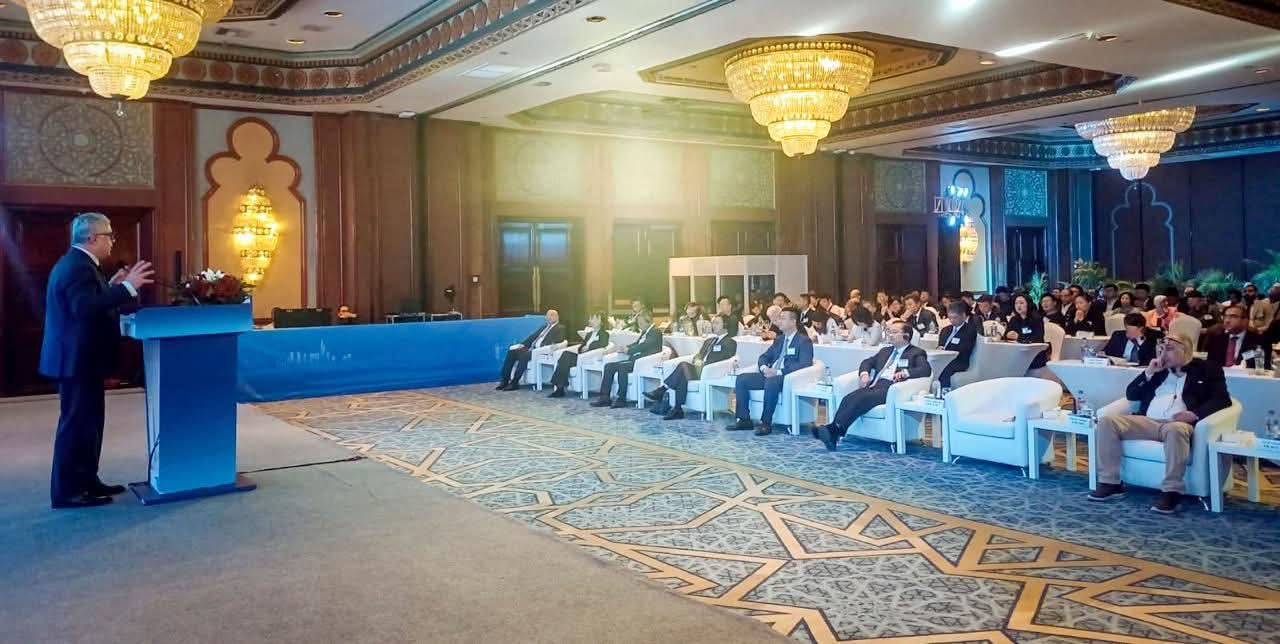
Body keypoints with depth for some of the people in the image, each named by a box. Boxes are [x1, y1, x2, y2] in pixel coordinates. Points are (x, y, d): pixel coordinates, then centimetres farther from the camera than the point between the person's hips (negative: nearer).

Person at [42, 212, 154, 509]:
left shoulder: (76, 263, 15)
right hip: (78, 359, -11)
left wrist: (111, 287, 12)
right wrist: (127, 287, -30)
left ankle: (86, 481, 24)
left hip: (80, 357, 11)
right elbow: (86, 309, -32)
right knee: (76, 424, -4)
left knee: (87, 423, 16)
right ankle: (67, 491, 3)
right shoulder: (77, 267, -19)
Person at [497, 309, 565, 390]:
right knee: (512, 351, -13)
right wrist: (522, 344, 5)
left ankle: (514, 383, -27)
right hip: (532, 348, 8)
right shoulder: (544, 326, 27)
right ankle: (504, 380, -15)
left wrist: (541, 348, -23)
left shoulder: (560, 328, 4)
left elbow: (555, 341, -12)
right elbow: (533, 336, 22)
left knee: (524, 355, -33)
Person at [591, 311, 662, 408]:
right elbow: (636, 344, 21)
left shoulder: (656, 332, -5)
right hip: (634, 358, 10)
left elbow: (644, 346, -19)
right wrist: (624, 348, 2)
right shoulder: (644, 332, 24)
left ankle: (622, 399, -26)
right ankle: (604, 398, -7)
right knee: (609, 366, -3)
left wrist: (628, 350, -19)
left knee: (622, 367, -32)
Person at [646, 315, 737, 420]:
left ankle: (661, 390, -23)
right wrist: (696, 360, -3)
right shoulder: (708, 341, 30)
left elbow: (723, 360, -9)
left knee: (683, 366, -29)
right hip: (699, 368, 6)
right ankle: (677, 410, -32)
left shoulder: (730, 342, 5)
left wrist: (703, 363, -15)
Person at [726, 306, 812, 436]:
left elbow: (805, 364, -17)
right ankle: (744, 420, -8)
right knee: (742, 379, -9)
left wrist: (778, 372, -23)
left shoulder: (804, 341, -3)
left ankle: (766, 423, -30)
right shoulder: (779, 339, 21)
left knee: (771, 382, -39)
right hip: (770, 374, 8)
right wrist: (764, 368, -5)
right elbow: (764, 357, 21)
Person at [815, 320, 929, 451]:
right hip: (874, 385, 6)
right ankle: (833, 433, -40)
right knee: (848, 398, -26)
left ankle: (834, 429, -42)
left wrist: (905, 372, -20)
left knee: (862, 398, -33)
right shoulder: (885, 351, 32)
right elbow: (868, 362, 31)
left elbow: (926, 370, -4)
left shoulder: (917, 353, 11)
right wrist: (864, 373, 8)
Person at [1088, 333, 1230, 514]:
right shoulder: (1158, 370, 26)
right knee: (1107, 421, -19)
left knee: (1175, 429, -41)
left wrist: (1194, 414, -17)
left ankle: (1172, 492, -33)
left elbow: (1222, 400, 0)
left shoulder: (1207, 369, 13)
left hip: (1177, 424, -5)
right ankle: (1110, 483, -17)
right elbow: (1131, 395, 22)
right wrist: (1148, 373, 8)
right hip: (1147, 422, 5)